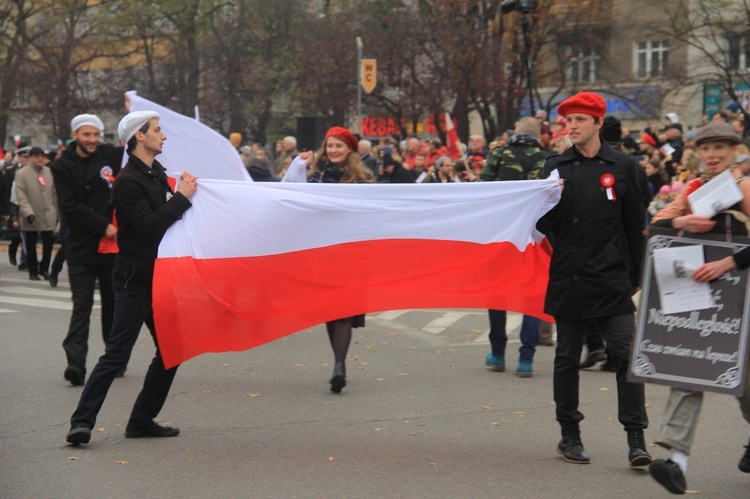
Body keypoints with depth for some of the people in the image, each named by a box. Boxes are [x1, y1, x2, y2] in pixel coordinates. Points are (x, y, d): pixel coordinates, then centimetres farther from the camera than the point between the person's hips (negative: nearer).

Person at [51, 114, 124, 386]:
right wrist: (103, 226, -12)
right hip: (81, 247, -2)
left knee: (113, 303, 11)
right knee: (81, 306, -7)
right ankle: (75, 363, -12)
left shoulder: (111, 155, 4)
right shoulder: (63, 166, 0)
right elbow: (70, 207, -7)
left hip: (111, 243, 2)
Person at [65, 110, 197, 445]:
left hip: (158, 276, 9)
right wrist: (182, 197, -19)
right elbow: (149, 226, -23)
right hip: (135, 279, -9)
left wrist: (184, 192, 3)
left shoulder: (157, 174, 14)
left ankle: (142, 420, 17)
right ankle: (82, 421, -4)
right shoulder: (128, 181, -14)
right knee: (117, 353, -9)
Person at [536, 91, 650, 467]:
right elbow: (545, 226, 6)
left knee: (627, 354, -9)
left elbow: (635, 227, 9)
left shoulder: (622, 166, 5)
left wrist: (634, 276, 7)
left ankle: (636, 439, -5)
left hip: (612, 279, -1)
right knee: (567, 358, 8)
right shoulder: (556, 167, 7)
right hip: (568, 278, 1)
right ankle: (569, 435, 19)